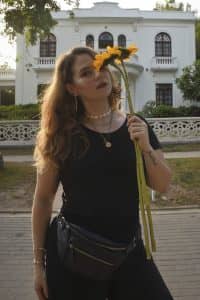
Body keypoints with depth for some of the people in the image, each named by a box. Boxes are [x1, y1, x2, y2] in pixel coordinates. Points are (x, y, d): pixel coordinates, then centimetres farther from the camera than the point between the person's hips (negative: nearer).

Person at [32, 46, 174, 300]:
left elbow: (162, 185, 0)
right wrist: (39, 262, -1)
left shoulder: (136, 127, 0)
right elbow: (43, 200, -3)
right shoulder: (62, 134, -7)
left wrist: (146, 147, -17)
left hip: (128, 249, 2)